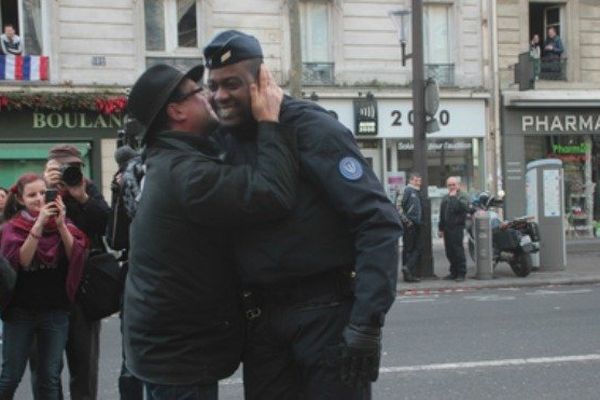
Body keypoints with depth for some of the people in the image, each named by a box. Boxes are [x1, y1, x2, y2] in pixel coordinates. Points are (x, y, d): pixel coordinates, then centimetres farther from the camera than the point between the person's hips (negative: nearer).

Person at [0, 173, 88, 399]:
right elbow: (22, 260, -16)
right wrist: (39, 224, -23)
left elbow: (75, 256, -8)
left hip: (56, 311, 1)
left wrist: (61, 225, -20)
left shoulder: (61, 222, 3)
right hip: (20, 311, -1)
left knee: (50, 377, 5)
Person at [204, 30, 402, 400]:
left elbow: (378, 222, -16)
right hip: (260, 315, 6)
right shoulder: (221, 141, 6)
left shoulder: (311, 130, -11)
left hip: (326, 310, -5)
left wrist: (367, 321, -21)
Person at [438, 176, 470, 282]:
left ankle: (461, 273, -2)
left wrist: (454, 197, -18)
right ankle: (454, 272, 17)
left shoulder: (462, 196, -1)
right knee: (449, 252, 8)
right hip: (447, 228, 7)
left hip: (457, 227, -7)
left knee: (458, 250, -8)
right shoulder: (445, 198, 20)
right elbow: (442, 215, 24)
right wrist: (440, 228, 20)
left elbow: (463, 207, -23)